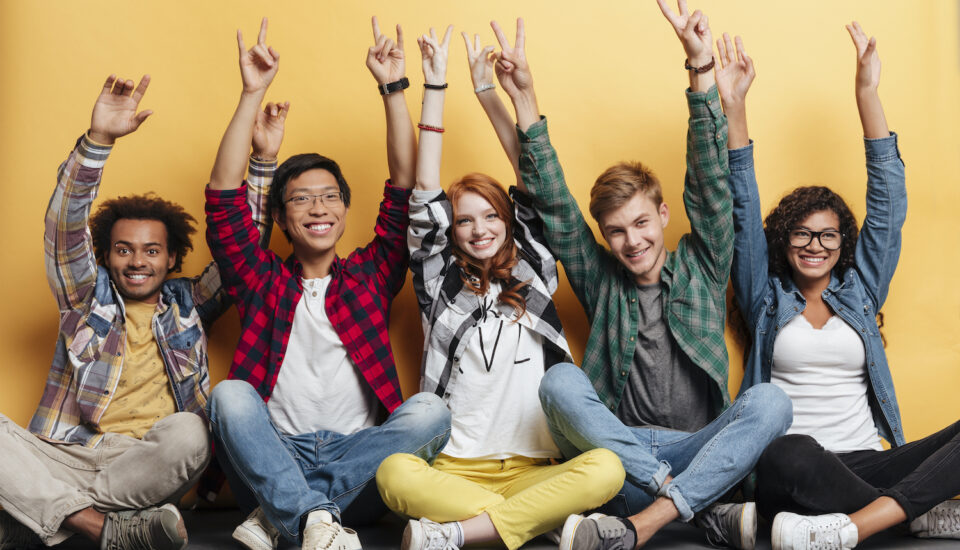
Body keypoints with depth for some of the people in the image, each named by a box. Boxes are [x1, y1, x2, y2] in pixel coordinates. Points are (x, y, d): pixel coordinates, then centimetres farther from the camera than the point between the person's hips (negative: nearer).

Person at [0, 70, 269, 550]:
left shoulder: (188, 303, 18)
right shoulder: (88, 297, 16)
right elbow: (66, 224, 2)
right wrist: (99, 139, -13)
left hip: (148, 464, 0)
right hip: (66, 456, 0)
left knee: (187, 433, -35)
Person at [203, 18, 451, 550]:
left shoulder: (369, 276, 18)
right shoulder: (262, 280, 16)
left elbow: (405, 191, 9)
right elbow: (224, 200, 4)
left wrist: (393, 88, 4)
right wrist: (253, 95, -1)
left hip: (357, 457, 1)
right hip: (272, 457, -1)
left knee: (430, 410, -27)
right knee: (229, 393, -28)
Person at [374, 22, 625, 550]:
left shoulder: (533, 279, 15)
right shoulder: (441, 286, 13)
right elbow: (425, 199, 5)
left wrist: (489, 90, 8)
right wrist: (434, 87, 4)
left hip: (533, 470, 1)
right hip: (453, 470, -1)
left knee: (606, 468, -31)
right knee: (394, 472, -34)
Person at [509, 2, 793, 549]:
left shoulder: (701, 267, 11)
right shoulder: (601, 280, 12)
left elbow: (710, 182, -1)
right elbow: (556, 207, 3)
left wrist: (702, 69, -12)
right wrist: (525, 100, -5)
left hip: (701, 450, 0)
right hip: (620, 451, 0)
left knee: (770, 401, -28)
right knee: (560, 381, -27)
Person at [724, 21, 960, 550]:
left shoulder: (860, 290, 19)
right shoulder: (766, 299, 15)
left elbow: (888, 201, 11)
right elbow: (743, 214, 5)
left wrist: (868, 93, 5)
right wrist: (734, 109, -4)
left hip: (866, 464, 3)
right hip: (791, 477, -3)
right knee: (791, 454, -40)